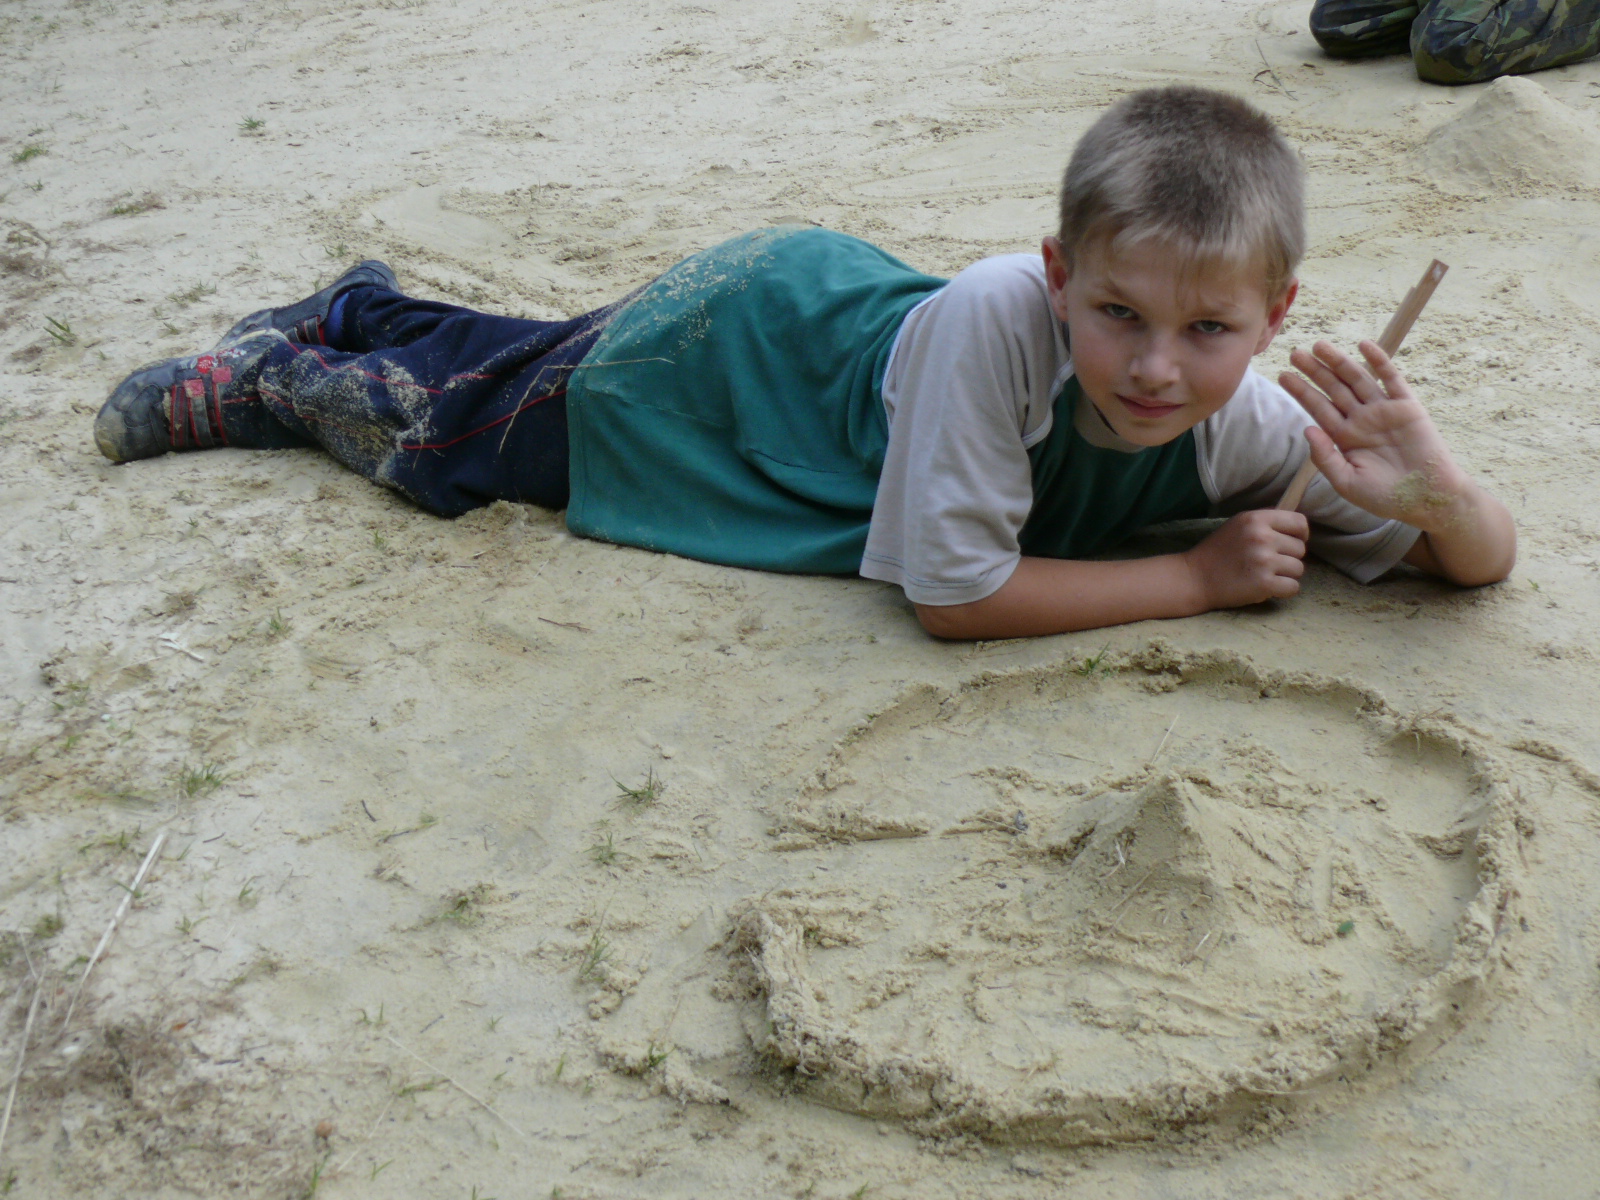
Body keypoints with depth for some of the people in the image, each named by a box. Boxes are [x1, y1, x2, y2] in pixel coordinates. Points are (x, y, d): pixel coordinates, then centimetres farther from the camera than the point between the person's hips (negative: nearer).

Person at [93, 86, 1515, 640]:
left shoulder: (1249, 419, -27)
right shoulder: (997, 314, -42)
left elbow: (1488, 561, -20)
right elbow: (953, 592, -37)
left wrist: (1429, 483, -42)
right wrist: (1201, 576, -36)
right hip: (740, 331, -5)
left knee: (512, 360, 29)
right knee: (437, 424, 15)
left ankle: (364, 307, 56)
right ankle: (275, 371, 44)